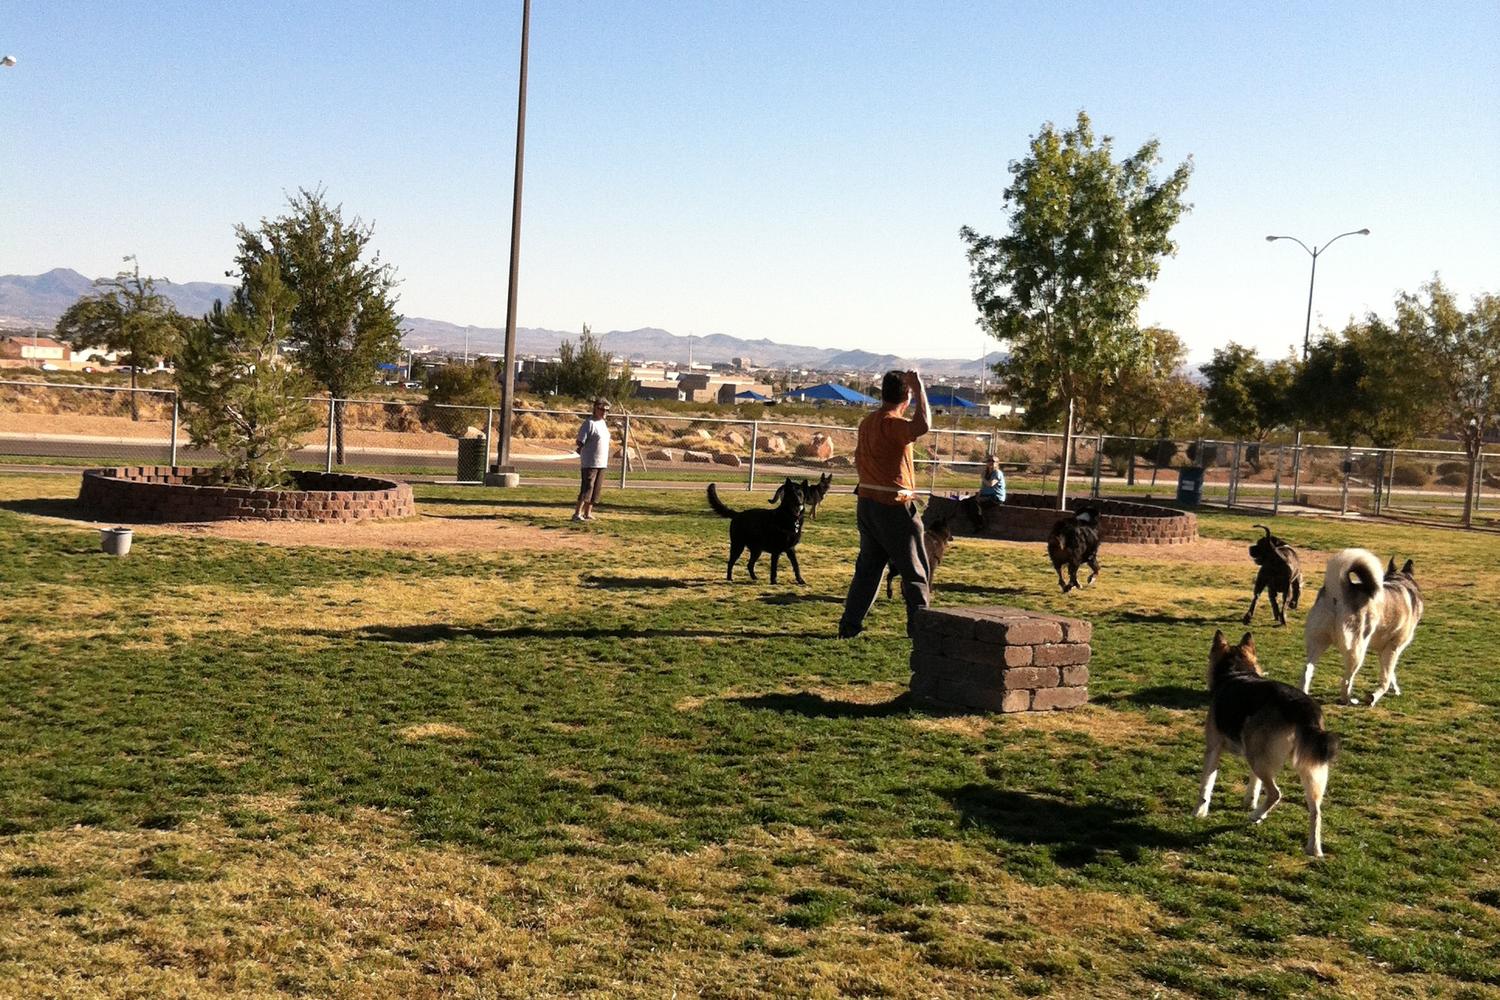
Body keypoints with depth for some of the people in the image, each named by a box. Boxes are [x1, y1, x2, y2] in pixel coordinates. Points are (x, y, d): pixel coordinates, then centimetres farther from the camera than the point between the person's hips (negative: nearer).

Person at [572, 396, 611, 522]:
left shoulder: (603, 423, 14)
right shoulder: (590, 423, -12)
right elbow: (580, 441, -10)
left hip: (602, 463, 8)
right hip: (590, 463, -8)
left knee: (596, 490, 10)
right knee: (586, 488, -10)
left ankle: (588, 513, 18)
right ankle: (577, 513, -7)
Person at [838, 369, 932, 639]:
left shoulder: (867, 422, 11)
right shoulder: (892, 423, -17)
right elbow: (923, 425, -36)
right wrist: (919, 388, -26)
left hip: (866, 503, 8)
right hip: (893, 506, -8)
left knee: (868, 566, 13)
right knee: (914, 571, 1)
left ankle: (849, 625, 11)